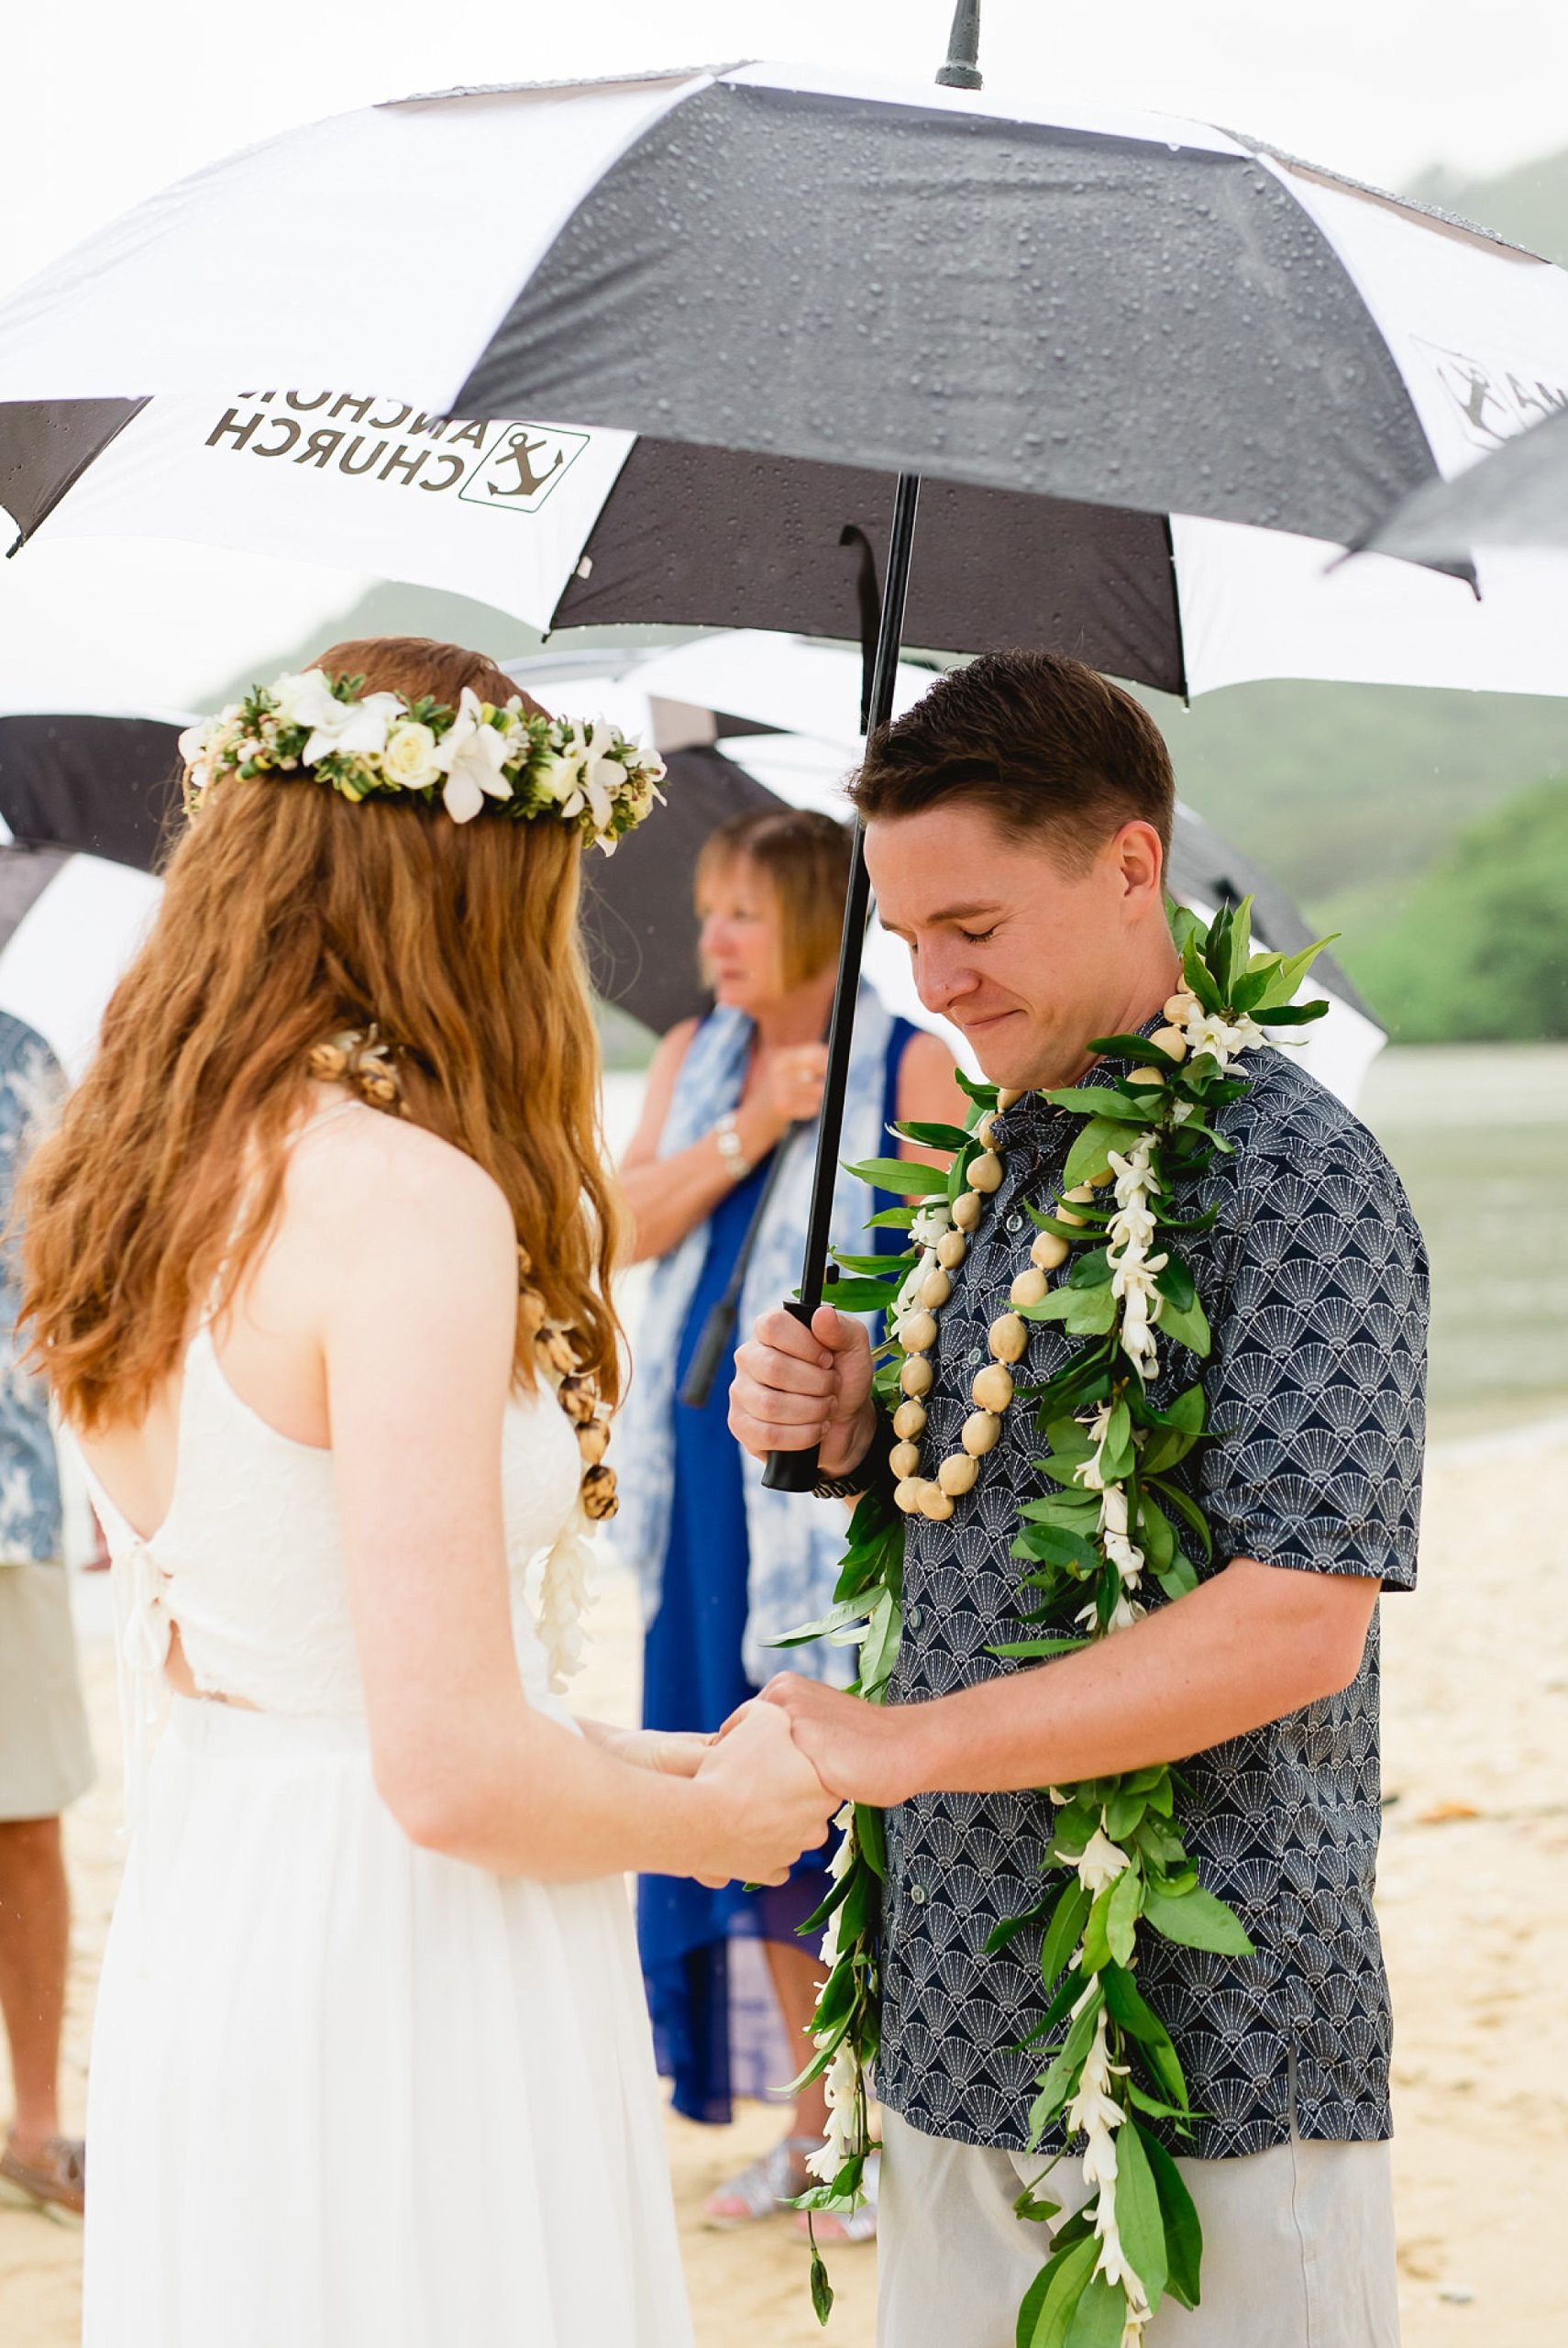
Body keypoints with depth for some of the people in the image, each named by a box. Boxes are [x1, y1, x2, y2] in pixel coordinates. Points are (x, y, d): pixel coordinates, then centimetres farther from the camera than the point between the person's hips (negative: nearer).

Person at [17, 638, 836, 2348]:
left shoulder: (135, 1181, 6)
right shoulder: (413, 1200, -20)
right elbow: (453, 1772, -23)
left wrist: (618, 1759, 18)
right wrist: (717, 1823, -4)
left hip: (187, 1934, 8)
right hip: (404, 1985, -8)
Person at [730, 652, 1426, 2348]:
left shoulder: (1293, 1174, -13)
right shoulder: (994, 1162, 12)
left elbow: (1302, 1622, -22)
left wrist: (905, 1744, -22)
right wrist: (849, 1434, 1)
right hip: (961, 2016, 7)